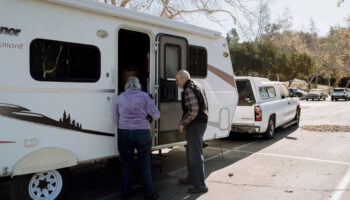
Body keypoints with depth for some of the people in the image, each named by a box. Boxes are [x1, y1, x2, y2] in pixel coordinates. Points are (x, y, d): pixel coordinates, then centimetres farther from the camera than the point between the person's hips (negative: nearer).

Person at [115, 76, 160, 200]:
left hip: (124, 134, 2)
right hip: (142, 133, -2)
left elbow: (116, 121, 9)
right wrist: (149, 117, 13)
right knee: (145, 165, 9)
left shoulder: (120, 98, 6)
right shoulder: (144, 96, -3)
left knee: (126, 165, 15)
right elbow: (156, 115, -8)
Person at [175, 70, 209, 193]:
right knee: (190, 152, 21)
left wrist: (182, 123, -14)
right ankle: (192, 178, 33)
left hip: (195, 125, -11)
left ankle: (200, 185, -1)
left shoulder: (189, 90, -17)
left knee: (195, 154, -7)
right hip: (201, 122, 11)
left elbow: (193, 111, -26)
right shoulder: (196, 86, 16)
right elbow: (204, 106, 22)